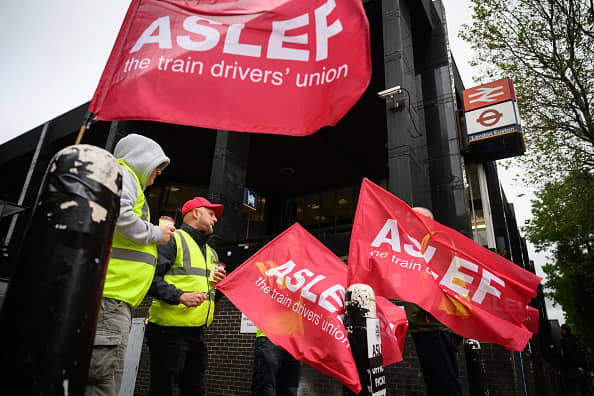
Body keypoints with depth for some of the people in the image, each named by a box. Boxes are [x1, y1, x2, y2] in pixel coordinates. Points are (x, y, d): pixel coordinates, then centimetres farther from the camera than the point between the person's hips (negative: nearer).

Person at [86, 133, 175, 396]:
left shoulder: (129, 180, 31)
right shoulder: (122, 173, 0)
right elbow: (117, 215, -20)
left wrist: (157, 234, 23)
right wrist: (155, 234, -6)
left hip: (115, 297, 11)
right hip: (109, 294, -11)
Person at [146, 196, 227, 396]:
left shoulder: (211, 253, 21)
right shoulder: (173, 239, -5)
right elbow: (151, 278, -16)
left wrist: (218, 284, 6)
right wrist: (180, 296, -25)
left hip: (198, 332, 8)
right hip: (169, 329, -8)